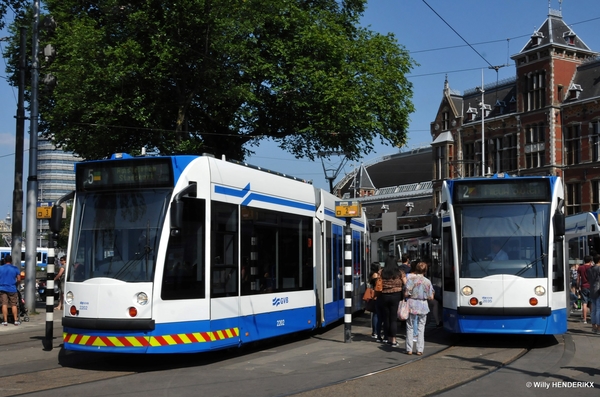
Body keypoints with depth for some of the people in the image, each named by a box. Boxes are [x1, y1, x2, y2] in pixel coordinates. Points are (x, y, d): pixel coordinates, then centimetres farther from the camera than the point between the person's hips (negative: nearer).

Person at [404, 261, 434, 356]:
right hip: (423, 306, 1)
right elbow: (431, 297, -1)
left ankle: (409, 349, 10)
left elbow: (406, 294, -11)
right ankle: (420, 349, 8)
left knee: (410, 327, 9)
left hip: (412, 305, -1)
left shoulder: (411, 280, -9)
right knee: (421, 328, 10)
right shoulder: (427, 282, -3)